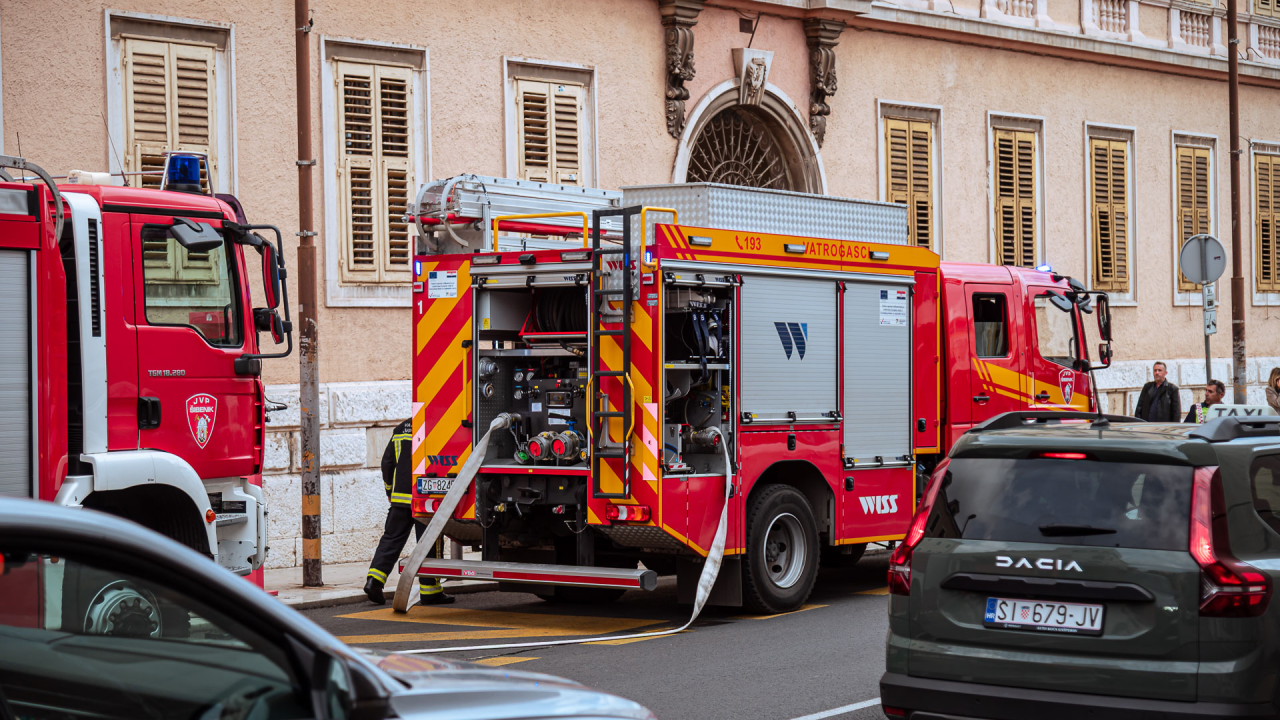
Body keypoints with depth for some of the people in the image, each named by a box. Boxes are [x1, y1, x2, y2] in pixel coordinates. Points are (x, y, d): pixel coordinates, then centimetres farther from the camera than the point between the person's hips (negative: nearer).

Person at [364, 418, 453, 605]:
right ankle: (429, 590, 5)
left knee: (391, 539, 10)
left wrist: (391, 491, 23)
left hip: (400, 497, 5)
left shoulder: (401, 429, 12)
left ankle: (374, 580, -2)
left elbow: (387, 462, 15)